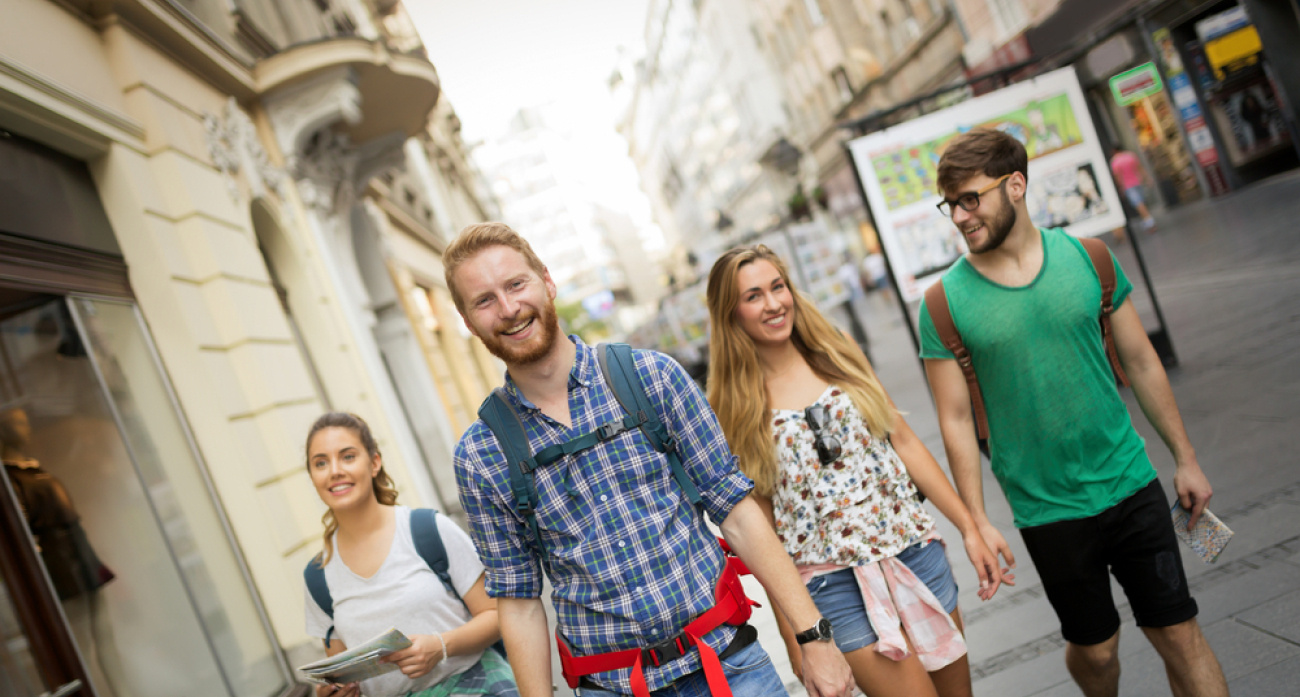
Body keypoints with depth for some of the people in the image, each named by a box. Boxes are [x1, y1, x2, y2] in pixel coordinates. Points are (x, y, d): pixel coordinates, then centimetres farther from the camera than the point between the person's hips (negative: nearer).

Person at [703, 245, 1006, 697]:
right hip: (834, 587, -4)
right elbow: (757, 523, -4)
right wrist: (792, 632, -4)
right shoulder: (735, 409, -6)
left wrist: (969, 528, 4)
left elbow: (904, 442, 7)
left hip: (916, 552, 4)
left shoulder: (837, 358, 4)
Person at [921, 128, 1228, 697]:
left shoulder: (1087, 258, -3)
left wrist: (1185, 459, 9)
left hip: (1131, 484, 2)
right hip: (1047, 511, -1)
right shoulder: (946, 301, -10)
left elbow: (1140, 361, 5)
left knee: (1179, 635, 7)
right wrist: (978, 521, -7)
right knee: (1095, 650, 13)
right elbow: (956, 418, -7)